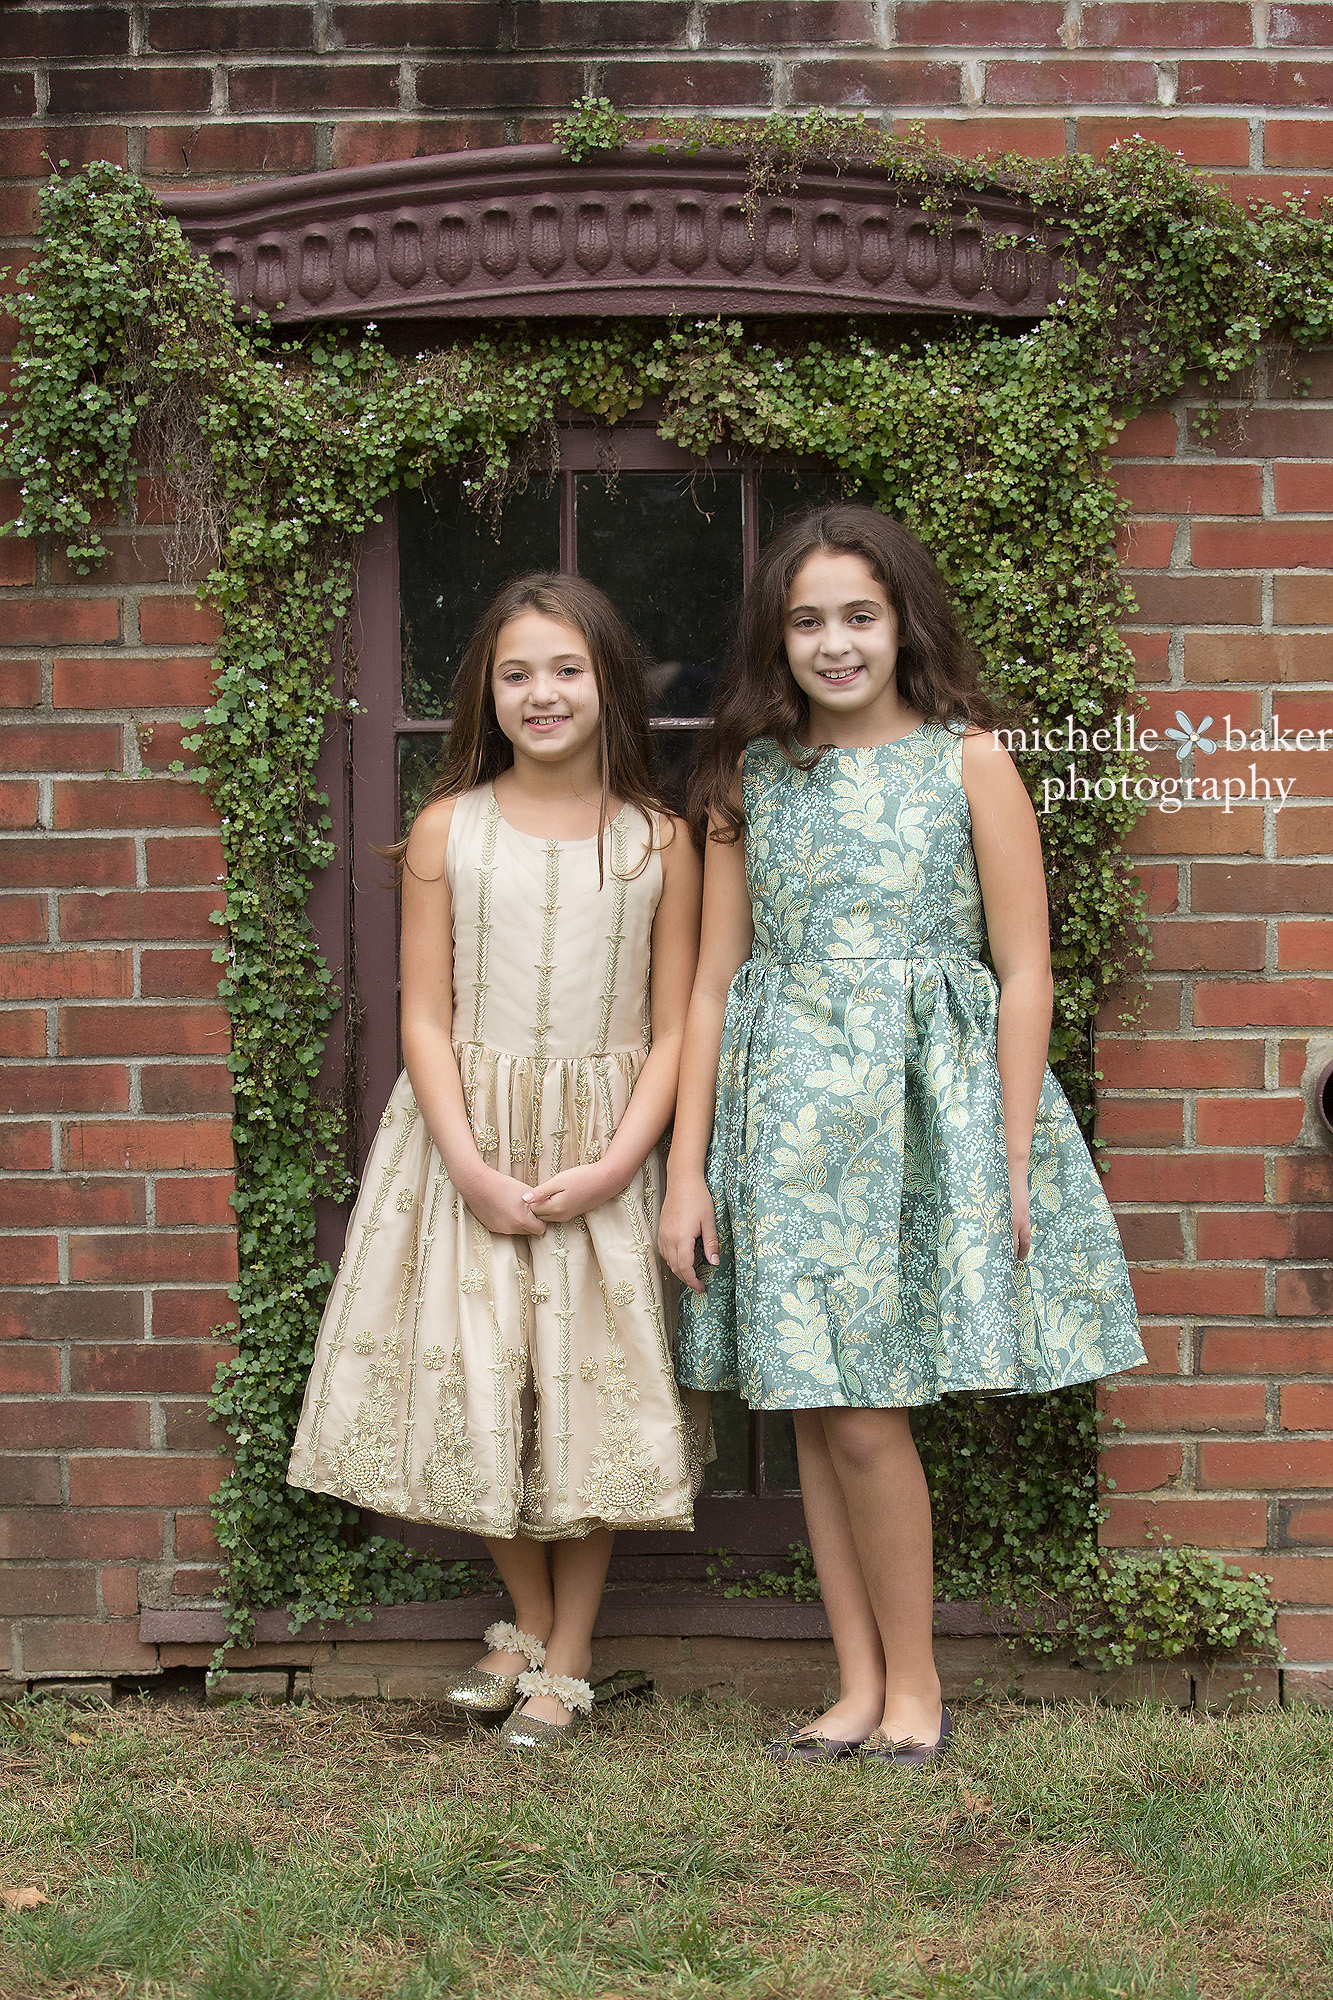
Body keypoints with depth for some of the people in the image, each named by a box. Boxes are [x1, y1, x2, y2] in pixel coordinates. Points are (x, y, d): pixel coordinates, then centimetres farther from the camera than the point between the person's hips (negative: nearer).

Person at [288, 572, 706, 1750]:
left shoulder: (658, 842, 0)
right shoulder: (448, 830, 0)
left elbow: (673, 1030, -1)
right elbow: (426, 1018, -2)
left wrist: (613, 1165, -13)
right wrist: (472, 1167, -13)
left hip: (606, 1153, 0)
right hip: (468, 1144, 1)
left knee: (590, 1391, 3)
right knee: (472, 1382, 2)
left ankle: (570, 1657, 18)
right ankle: (527, 1622, 25)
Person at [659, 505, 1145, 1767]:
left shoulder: (968, 760, -1)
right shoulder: (752, 776, 8)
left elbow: (1024, 976, -2)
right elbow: (715, 979, 9)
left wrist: (1014, 1167, -7)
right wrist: (686, 1166, 4)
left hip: (923, 1104, -3)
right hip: (786, 1111, 4)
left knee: (863, 1414, -5)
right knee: (813, 1413, 5)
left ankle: (915, 1681, 13)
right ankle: (860, 1688, 16)